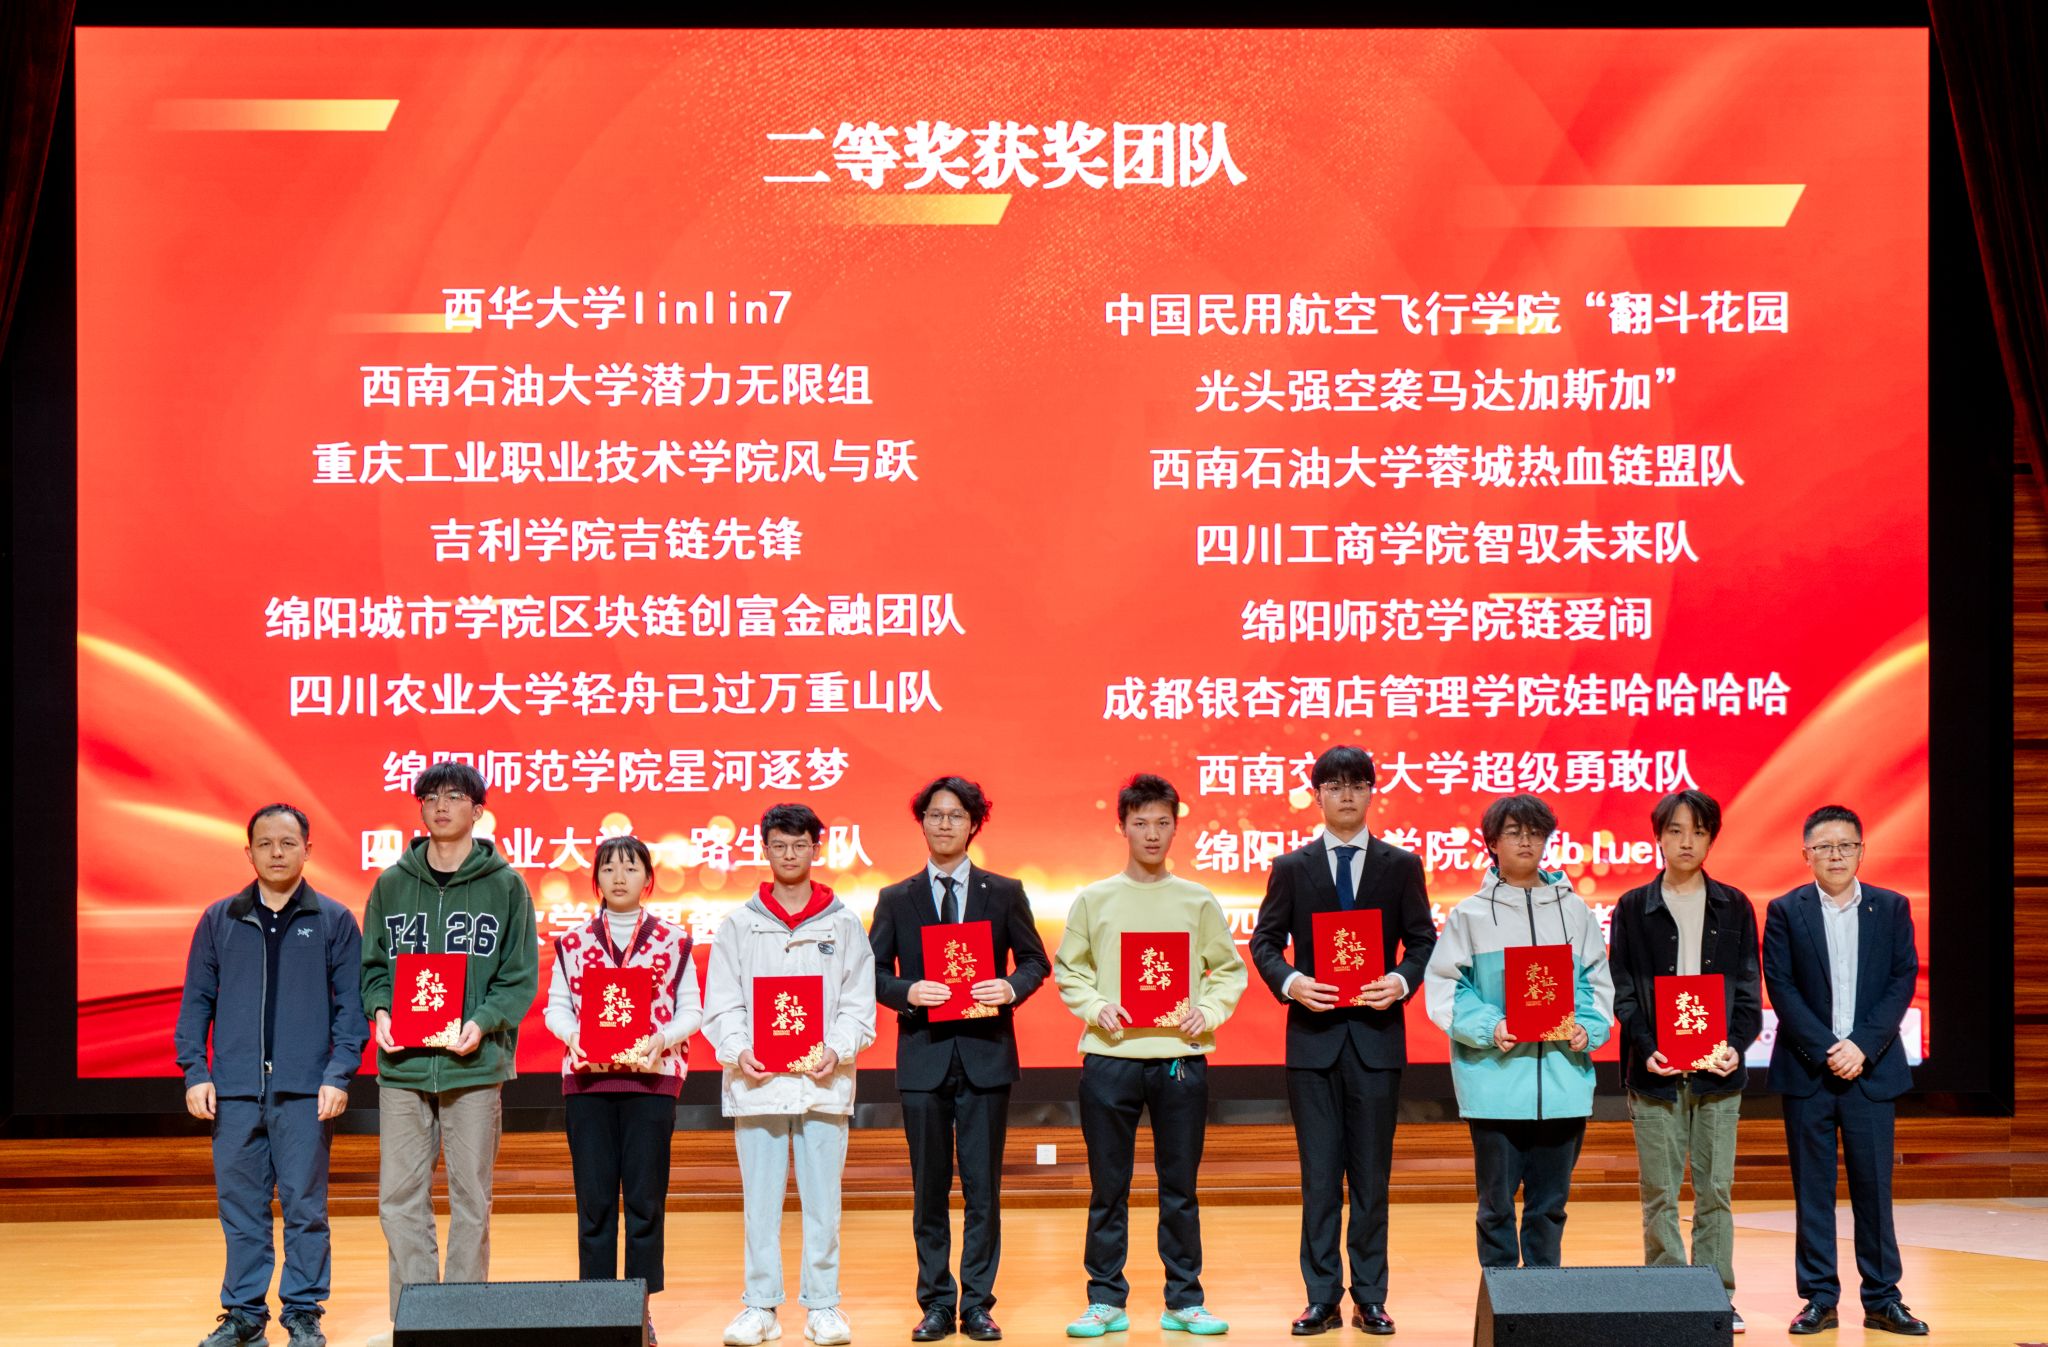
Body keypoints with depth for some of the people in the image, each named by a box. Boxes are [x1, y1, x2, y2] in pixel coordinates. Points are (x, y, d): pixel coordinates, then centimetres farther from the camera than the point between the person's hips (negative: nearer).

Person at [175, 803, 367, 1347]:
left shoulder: (334, 922, 5)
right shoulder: (219, 921, 9)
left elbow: (350, 1006, 3)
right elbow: (196, 1002, 10)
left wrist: (339, 1075, -8)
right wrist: (195, 1072, -1)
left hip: (305, 1092, -2)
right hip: (234, 1092, 2)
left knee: (305, 1206, 0)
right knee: (239, 1206, 5)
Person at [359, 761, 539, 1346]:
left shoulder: (506, 886, 2)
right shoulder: (392, 884, 9)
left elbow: (520, 976, 0)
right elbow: (373, 964, 12)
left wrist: (483, 1023, -15)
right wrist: (379, 1010, -8)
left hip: (475, 1066, -2)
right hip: (402, 1067, 2)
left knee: (471, 1199, 4)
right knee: (400, 1198, 2)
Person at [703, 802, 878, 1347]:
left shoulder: (843, 924, 8)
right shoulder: (739, 924, 8)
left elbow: (859, 1004, 5)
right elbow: (721, 1004, 5)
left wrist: (837, 1050, -11)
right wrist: (738, 1051, -12)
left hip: (824, 1083, 0)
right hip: (757, 1081, 0)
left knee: (822, 1199, 2)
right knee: (760, 1200, 2)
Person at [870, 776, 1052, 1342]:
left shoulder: (1004, 893, 8)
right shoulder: (896, 901, 9)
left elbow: (1035, 960, 9)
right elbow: (874, 971, 6)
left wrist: (1012, 987, -12)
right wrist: (907, 992, -13)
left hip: (986, 1055, 0)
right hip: (924, 1056, 0)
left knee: (983, 1186, 1)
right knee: (929, 1188, 4)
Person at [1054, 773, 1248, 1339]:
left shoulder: (1199, 901, 8)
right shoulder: (1093, 900, 6)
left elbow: (1228, 970, 9)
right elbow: (1068, 972, 8)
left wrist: (1208, 1011, -8)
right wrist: (1097, 1007, -9)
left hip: (1180, 1057, 0)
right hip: (1110, 1058, 0)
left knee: (1180, 1189, 4)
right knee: (1108, 1189, 3)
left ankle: (1184, 1301, 11)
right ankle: (1106, 1300, 10)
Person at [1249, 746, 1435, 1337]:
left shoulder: (1401, 865, 7)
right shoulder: (1292, 868, 7)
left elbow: (1423, 942, 6)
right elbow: (1264, 942, 6)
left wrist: (1402, 981, -13)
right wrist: (1289, 981, -13)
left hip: (1376, 1035, 0)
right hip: (1313, 1035, 0)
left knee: (1372, 1175, 3)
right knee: (1319, 1176, 2)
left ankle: (1370, 1298, 9)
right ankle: (1322, 1299, 7)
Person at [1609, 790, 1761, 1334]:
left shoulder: (1733, 907, 9)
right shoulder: (1633, 908, 6)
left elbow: (1748, 988, 8)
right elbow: (1621, 992, 3)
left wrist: (1736, 1044, -8)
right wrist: (1646, 1049, -11)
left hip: (1718, 1070, 1)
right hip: (1655, 1071, -1)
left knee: (1715, 1191, 1)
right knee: (1659, 1193, 0)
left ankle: (1717, 1295, 7)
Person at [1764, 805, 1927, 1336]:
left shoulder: (1892, 908, 5)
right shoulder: (1785, 912, 2)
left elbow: (1903, 981, 0)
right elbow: (1781, 988, -4)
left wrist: (1862, 1046, -12)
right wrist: (1826, 1050, -13)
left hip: (1871, 1069, 1)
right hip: (1807, 1070, -1)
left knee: (1874, 1187, 2)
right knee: (1812, 1189, 2)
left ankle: (1882, 1299, 9)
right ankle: (1820, 1300, 8)